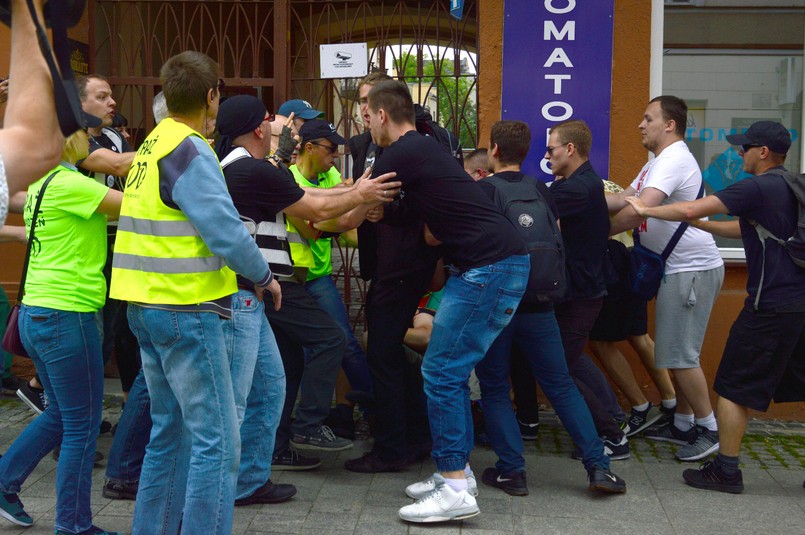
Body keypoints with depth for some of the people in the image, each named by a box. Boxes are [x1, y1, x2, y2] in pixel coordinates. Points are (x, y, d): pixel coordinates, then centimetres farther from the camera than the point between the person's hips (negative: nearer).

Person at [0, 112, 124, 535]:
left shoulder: (40, 185, 13)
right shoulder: (68, 184, -15)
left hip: (36, 315, 9)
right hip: (66, 315, -9)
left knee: (61, 414, 23)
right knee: (82, 426, 2)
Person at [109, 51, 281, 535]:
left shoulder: (155, 142, 13)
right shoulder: (191, 153, -15)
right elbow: (227, 233, -19)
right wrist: (265, 277, -3)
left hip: (148, 305, 10)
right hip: (187, 309, -10)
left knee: (171, 430, 18)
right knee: (217, 441, -6)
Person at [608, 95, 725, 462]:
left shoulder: (675, 160, -19)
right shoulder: (657, 163, 17)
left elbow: (638, 211, -28)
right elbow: (623, 199, 14)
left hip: (693, 270, -11)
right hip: (676, 269, 11)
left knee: (679, 355, -6)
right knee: (676, 352, 15)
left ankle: (708, 429, 4)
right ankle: (683, 425, 25)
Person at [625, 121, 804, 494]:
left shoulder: (758, 188, -14)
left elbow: (690, 209, -18)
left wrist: (646, 210, -3)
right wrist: (698, 223, 21)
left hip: (770, 305, -8)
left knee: (734, 388, 2)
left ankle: (726, 470, 5)